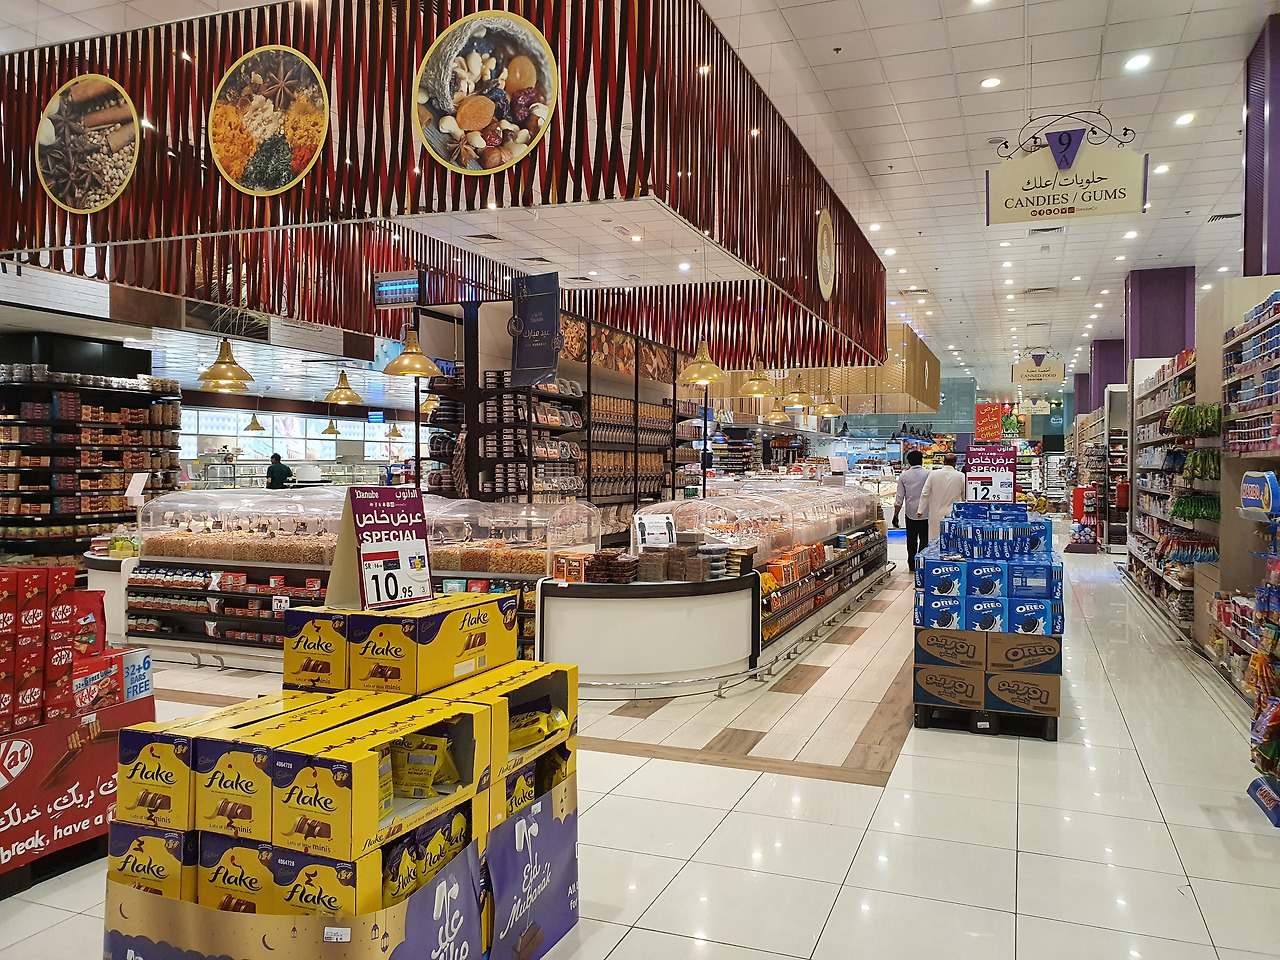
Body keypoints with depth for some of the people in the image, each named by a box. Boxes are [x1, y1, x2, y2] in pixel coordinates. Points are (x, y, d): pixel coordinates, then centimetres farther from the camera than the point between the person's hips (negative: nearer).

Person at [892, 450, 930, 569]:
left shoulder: (904, 476, 1)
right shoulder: (928, 474, -5)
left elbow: (899, 497, 1)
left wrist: (896, 515, 5)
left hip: (910, 513, 2)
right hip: (926, 513, -2)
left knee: (911, 540, 10)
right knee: (924, 539, 4)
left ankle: (912, 565, 15)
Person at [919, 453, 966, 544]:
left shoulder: (933, 474, -3)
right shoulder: (961, 476, -4)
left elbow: (925, 494, -1)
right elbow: (965, 496, 5)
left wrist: (921, 510, 7)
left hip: (936, 514, 1)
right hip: (954, 515, 0)